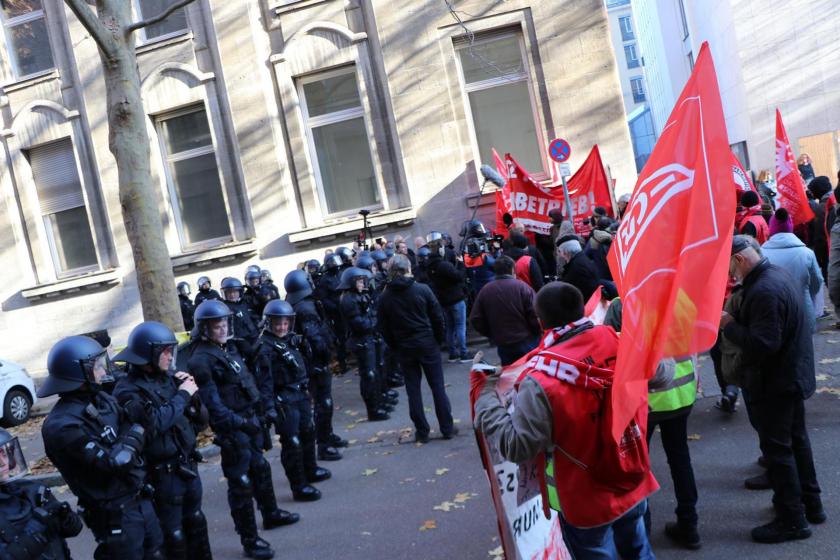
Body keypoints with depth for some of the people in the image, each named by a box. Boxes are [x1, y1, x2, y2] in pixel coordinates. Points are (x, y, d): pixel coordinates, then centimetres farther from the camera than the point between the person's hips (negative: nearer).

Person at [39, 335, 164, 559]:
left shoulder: (101, 399, 2)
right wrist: (137, 431, -13)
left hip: (142, 500, 8)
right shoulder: (63, 425, -22)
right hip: (115, 515, -8)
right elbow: (115, 463, -25)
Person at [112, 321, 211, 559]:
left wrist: (191, 392, -7)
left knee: (195, 522, 22)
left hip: (187, 464, 7)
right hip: (163, 474, -6)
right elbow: (155, 423, -30)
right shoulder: (128, 390, -15)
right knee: (172, 534, 7)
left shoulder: (167, 377, 3)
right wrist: (182, 395, -19)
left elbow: (199, 416, 10)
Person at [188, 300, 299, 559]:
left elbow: (251, 380, 16)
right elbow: (212, 401, -22)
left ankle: (271, 514, 43)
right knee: (241, 483, -1)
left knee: (260, 468, 23)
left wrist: (267, 407, 10)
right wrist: (237, 423, -27)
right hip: (232, 429, -9)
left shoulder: (230, 348, 10)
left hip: (251, 420, 9)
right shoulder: (201, 360, -16)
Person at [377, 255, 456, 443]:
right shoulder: (422, 289, -9)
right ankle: (447, 428, 11)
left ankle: (421, 432, 12)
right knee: (437, 386, 6)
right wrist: (439, 339, 6)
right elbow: (438, 316, -6)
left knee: (413, 389, 8)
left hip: (403, 348, 2)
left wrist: (395, 347, 12)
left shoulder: (385, 297, -2)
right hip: (427, 343, -1)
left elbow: (384, 328, 2)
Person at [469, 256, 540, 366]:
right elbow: (536, 314, -15)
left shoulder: (485, 290, 0)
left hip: (503, 345, 3)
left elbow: (475, 320, 1)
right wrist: (538, 332, 3)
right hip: (526, 342, -3)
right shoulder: (521, 287, -10)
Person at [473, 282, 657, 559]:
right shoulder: (619, 343, -13)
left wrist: (484, 390, -19)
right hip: (632, 483, 5)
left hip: (588, 503, -5)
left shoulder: (541, 381, -30)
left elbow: (516, 446, -25)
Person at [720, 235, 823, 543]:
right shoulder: (779, 275, 5)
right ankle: (810, 503, 36)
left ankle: (792, 520, 12)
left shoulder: (764, 291, -28)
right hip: (793, 374, 10)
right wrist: (737, 319, 1)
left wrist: (730, 326, -18)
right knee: (796, 439, 22)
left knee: (776, 448, 1)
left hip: (774, 382, -10)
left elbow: (762, 344, -31)